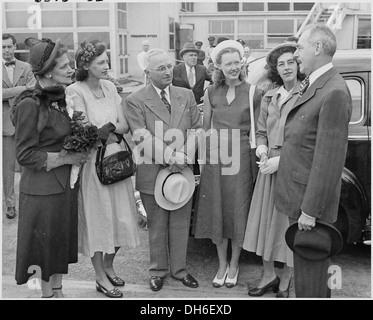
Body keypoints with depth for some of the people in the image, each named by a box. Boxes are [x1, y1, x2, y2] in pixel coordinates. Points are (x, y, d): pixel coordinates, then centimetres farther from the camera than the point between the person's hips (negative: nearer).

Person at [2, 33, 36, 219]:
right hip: (5, 123, -1)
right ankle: (10, 204, 15)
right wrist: (22, 88, -13)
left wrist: (9, 94, -12)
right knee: (7, 166, 5)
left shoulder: (26, 68, 9)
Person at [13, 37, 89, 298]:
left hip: (66, 181, 7)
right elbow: (25, 155, -16)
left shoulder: (62, 97, 5)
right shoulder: (30, 104, -18)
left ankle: (58, 290, 33)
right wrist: (63, 158, -16)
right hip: (43, 187, -7)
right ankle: (48, 293, 26)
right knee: (47, 242, 7)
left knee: (64, 238, 16)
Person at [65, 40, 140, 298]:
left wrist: (107, 130, -15)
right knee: (97, 217, 5)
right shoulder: (75, 92, -11)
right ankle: (101, 278, 21)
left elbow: (125, 125, 2)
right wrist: (112, 131, -9)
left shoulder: (109, 86, 6)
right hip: (93, 162, -5)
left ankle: (108, 265, 35)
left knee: (120, 216, 12)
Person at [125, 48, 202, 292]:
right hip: (153, 172, -3)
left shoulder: (187, 95, 8)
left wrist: (184, 156, -11)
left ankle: (180, 269, 29)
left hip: (183, 171, 3)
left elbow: (196, 129, 6)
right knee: (157, 226, 10)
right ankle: (158, 271, 28)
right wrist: (171, 156, -21)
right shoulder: (135, 101, -5)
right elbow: (142, 137, -14)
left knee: (181, 224, 12)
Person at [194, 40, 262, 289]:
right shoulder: (211, 93, 4)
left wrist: (257, 163, -2)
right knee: (217, 211, 9)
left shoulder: (253, 93, -2)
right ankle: (222, 263, 26)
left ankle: (234, 264, 26)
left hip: (241, 159, -2)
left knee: (238, 212, 7)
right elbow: (205, 128, 9)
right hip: (215, 158, 2)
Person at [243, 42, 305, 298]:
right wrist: (261, 147, -3)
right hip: (269, 167, 6)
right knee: (265, 220, 12)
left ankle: (285, 282, 23)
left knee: (289, 222, 5)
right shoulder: (269, 97, 10)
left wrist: (282, 160, -17)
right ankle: (269, 276, 30)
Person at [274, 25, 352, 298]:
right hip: (298, 193, 9)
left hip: (312, 198, -9)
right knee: (305, 262, 22)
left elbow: (329, 159, -22)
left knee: (309, 268, 4)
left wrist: (310, 210, -20)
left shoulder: (334, 92, -20)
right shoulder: (312, 85, 10)